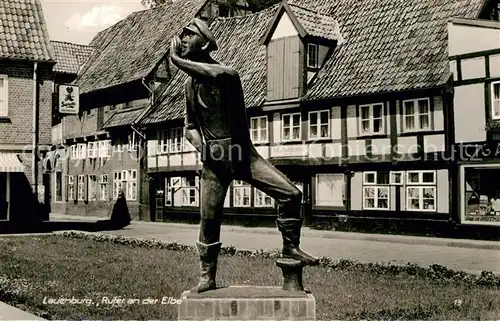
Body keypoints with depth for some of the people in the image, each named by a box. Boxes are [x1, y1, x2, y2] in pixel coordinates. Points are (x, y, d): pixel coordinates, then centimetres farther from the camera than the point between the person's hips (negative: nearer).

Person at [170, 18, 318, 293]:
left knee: (291, 194, -13)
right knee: (209, 219, 1)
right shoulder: (189, 84, 11)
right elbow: (189, 125, 20)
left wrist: (177, 59, -20)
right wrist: (197, 140, -3)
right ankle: (207, 277, 17)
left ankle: (290, 247, 7)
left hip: (243, 153, -3)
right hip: (214, 159, 3)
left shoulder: (226, 73, -5)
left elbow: (215, 72, -32)